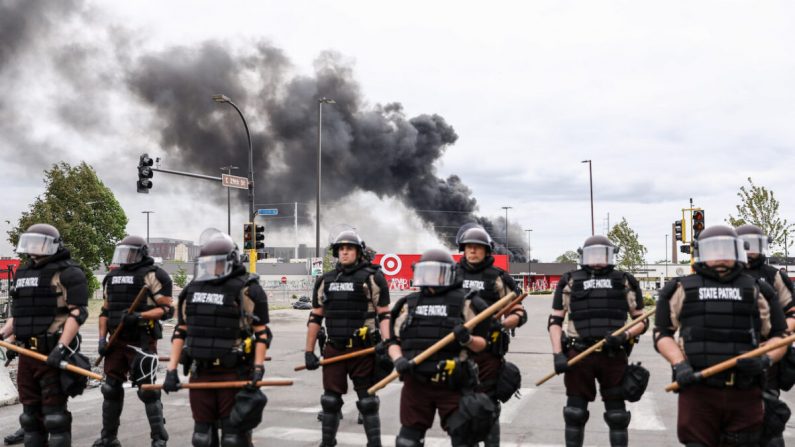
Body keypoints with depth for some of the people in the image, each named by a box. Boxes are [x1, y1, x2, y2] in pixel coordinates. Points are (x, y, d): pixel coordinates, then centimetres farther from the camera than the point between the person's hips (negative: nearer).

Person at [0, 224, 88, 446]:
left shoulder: (67, 273, -8)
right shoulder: (23, 273, 18)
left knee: (54, 412, -5)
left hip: (53, 353, -8)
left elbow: (78, 312, -16)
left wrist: (61, 348, -23)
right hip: (27, 352, 8)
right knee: (30, 410, 14)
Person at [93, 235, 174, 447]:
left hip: (141, 341, -7)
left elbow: (167, 309, -11)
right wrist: (102, 338, 9)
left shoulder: (153, 275, -7)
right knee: (111, 387, 11)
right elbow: (105, 311, 20)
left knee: (147, 389, -4)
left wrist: (140, 316, -24)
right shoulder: (112, 277, 16)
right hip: (117, 341, 7)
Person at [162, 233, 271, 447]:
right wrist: (171, 370, 9)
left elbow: (262, 333, -8)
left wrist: (258, 370, -17)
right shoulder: (192, 290, 12)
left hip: (234, 373, -6)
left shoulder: (246, 290, -7)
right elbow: (181, 331, 15)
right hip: (200, 373, 6)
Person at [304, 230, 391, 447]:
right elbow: (315, 317, 14)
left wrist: (386, 343, -15)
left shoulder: (372, 277, -2)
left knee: (367, 401, 3)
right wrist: (309, 351, 11)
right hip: (334, 349, 4)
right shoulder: (325, 280, 11)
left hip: (363, 348, -4)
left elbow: (384, 314, -3)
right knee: (330, 400, 12)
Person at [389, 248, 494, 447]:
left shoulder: (464, 302, 0)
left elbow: (481, 343, 2)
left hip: (453, 385, -3)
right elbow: (394, 341, 12)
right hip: (416, 382, 3)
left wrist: (467, 339, -19)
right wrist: (398, 360, -8)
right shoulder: (409, 304, 10)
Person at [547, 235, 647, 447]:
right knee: (575, 413, 5)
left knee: (617, 414, 6)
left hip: (614, 355, 0)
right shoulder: (570, 281, 9)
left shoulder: (625, 282, 10)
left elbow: (642, 320, 10)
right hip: (578, 355, 0)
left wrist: (624, 336, -9)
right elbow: (555, 321, 7)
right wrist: (558, 354, -5)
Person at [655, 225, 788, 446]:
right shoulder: (680, 289, 10)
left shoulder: (757, 290, 14)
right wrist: (679, 365, -7)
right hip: (697, 389, -1)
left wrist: (765, 360, -6)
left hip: (745, 393, 2)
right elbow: (662, 333, 10)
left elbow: (779, 336, 15)